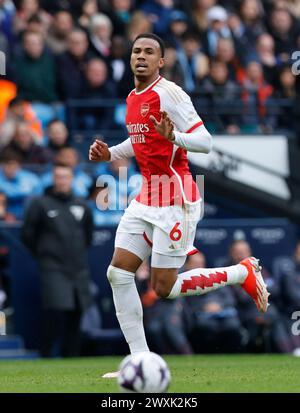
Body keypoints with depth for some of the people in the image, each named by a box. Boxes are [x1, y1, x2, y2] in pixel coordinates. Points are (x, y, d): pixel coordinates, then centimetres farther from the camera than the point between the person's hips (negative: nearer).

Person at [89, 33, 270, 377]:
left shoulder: (168, 93, -14)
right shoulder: (133, 98, 12)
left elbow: (205, 142, -19)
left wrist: (174, 136, -38)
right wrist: (110, 154, 16)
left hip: (176, 200, -8)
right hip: (147, 196, 8)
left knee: (164, 288, -7)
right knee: (118, 273, -3)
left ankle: (243, 273, 13)